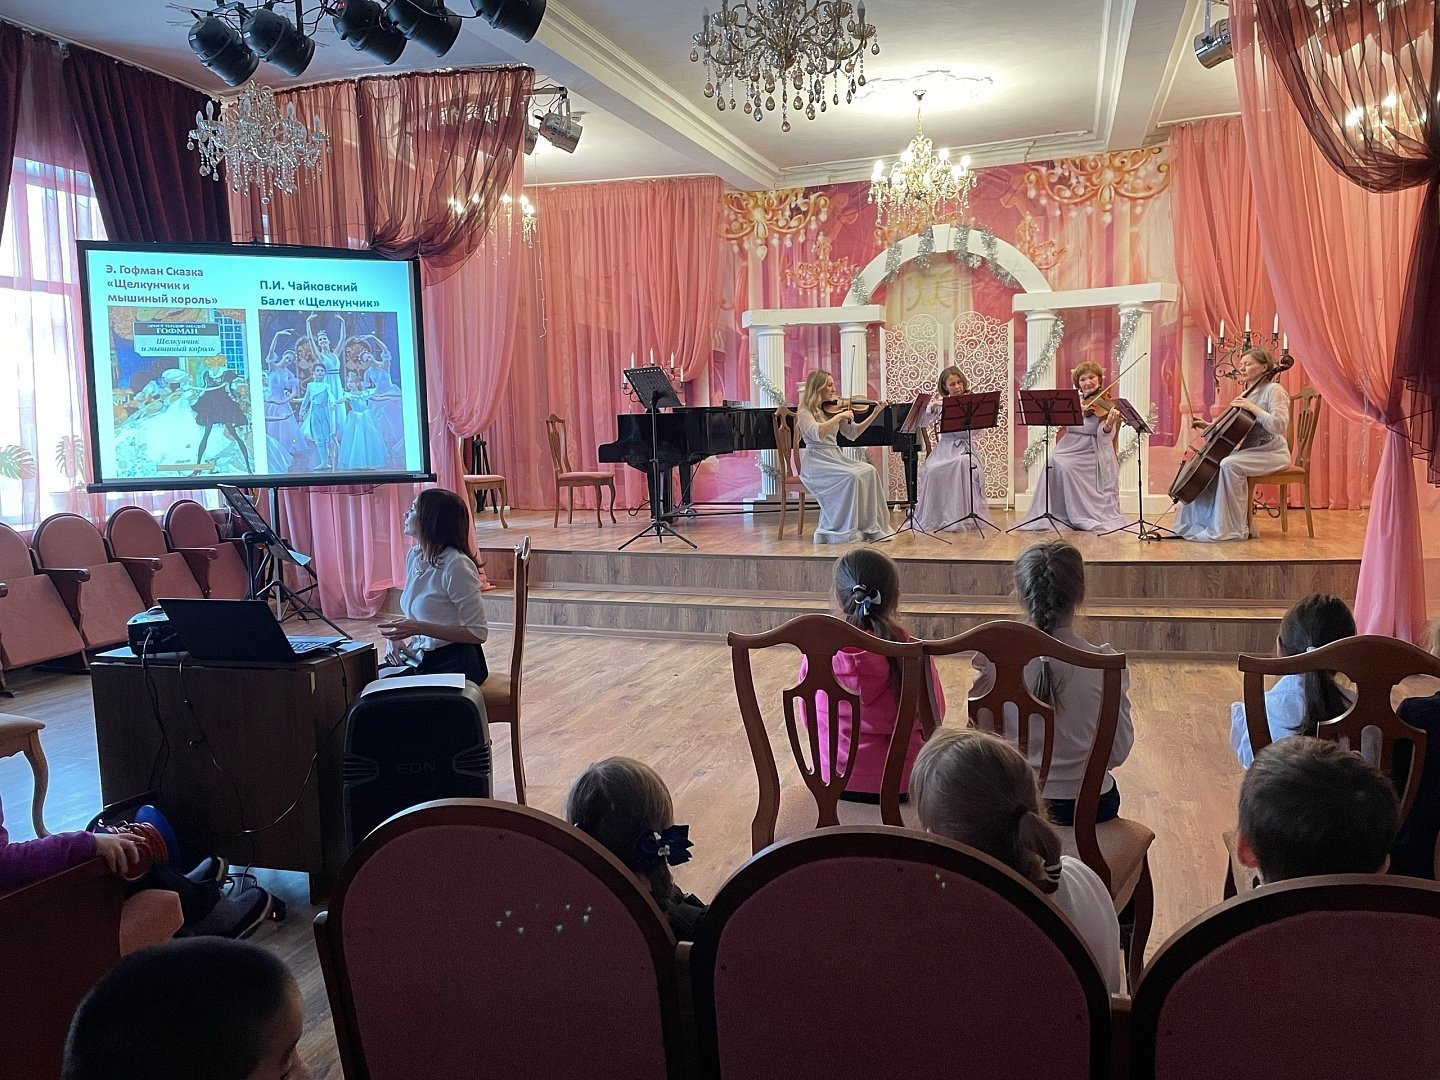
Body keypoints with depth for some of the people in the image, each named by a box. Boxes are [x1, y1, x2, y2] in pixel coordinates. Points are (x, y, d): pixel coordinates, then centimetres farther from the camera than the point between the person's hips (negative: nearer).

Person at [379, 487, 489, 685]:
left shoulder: (456, 565, -18)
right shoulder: (414, 556, 9)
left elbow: (478, 633, -17)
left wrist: (419, 628, -21)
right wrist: (397, 637, 1)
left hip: (455, 664, -8)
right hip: (418, 659, 8)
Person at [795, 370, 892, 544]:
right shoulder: (805, 412, -5)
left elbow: (853, 433, 15)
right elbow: (817, 433, -26)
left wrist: (875, 413, 7)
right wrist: (839, 416, -23)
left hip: (836, 458, 7)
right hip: (817, 463, -7)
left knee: (869, 471, -17)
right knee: (851, 477, -30)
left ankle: (872, 526, -15)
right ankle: (845, 531, -21)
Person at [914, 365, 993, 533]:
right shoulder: (940, 404, 9)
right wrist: (931, 409, -16)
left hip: (963, 447, -1)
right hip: (944, 446, 2)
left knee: (964, 463, -36)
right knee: (932, 469, -29)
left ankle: (966, 514, -26)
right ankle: (932, 517, -14)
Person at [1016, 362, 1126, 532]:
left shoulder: (1106, 406, -2)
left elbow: (1105, 437, -13)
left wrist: (1109, 424, -35)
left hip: (1090, 453, -4)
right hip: (1068, 449, 4)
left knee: (1067, 467, -29)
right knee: (1055, 464, -25)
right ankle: (1049, 514, -16)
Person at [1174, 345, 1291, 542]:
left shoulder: (1273, 390, -9)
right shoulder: (1246, 394, 16)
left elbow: (1279, 425, -24)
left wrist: (1252, 407, -25)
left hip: (1271, 453, -9)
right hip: (1249, 451, 9)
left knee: (1228, 464, -33)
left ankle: (1233, 528, -27)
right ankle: (1201, 522, -3)